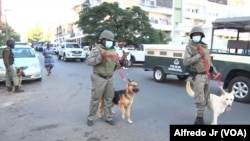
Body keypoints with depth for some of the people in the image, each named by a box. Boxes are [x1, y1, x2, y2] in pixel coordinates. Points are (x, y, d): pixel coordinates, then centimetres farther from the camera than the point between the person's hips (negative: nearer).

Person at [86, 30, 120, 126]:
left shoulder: (113, 50, 11)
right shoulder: (96, 49, -6)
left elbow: (116, 62, 19)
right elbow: (89, 61, -18)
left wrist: (118, 65, -4)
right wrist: (100, 57, -29)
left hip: (109, 78, 6)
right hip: (99, 78, -5)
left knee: (109, 98, 12)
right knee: (95, 98, 4)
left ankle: (108, 117, 25)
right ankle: (90, 117, 21)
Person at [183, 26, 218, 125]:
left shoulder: (204, 46, 11)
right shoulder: (189, 47, -7)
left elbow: (209, 60, 19)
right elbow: (185, 62, -19)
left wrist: (215, 72, 13)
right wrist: (199, 56, -22)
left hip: (207, 75, 7)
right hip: (198, 76, -6)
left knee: (205, 98, 12)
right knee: (200, 98, -9)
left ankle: (200, 116, 26)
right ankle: (199, 117, 7)